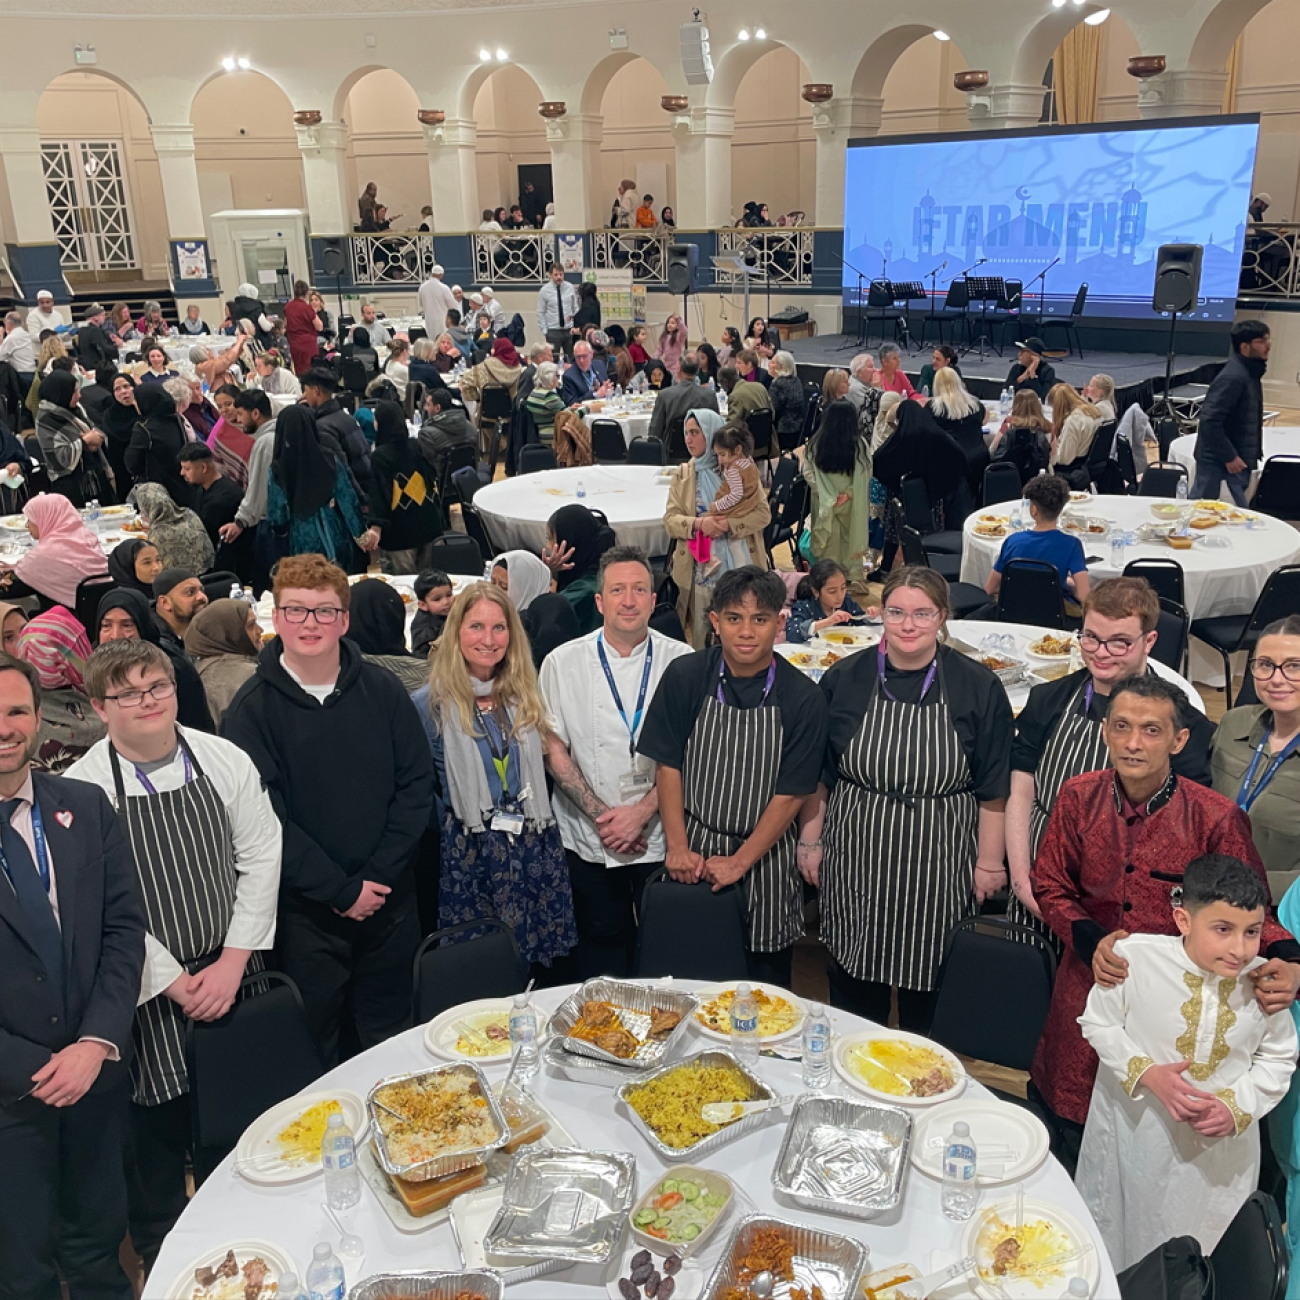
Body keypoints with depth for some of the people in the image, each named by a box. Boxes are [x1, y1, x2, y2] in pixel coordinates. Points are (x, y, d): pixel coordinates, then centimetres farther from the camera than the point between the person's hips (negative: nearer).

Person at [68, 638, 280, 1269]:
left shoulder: (226, 760, -5)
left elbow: (260, 857, -3)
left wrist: (232, 963, -8)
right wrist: (175, 984, -12)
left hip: (233, 976, 3)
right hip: (151, 993, -2)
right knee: (157, 1132, 13)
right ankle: (160, 1254, 39)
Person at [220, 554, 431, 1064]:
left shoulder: (383, 690, 0)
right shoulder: (252, 708, -8)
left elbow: (415, 786, 0)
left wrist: (378, 876, -9)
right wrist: (340, 889, -14)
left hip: (389, 899, 3)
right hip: (304, 909, -2)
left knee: (393, 1040, 17)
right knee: (313, 1052, 10)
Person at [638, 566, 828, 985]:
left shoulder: (803, 699, -14)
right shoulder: (685, 676, -9)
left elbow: (790, 795, -11)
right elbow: (668, 765, -4)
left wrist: (739, 862, -12)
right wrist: (677, 847, -8)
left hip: (764, 854, -1)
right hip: (693, 850, 1)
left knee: (766, 977, 15)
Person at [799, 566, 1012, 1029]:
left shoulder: (977, 687, -5)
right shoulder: (844, 679, -2)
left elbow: (994, 787, -1)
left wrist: (989, 861, -1)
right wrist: (810, 841, 4)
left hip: (939, 866, -1)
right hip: (856, 859, 1)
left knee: (929, 981, 11)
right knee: (853, 975, 13)